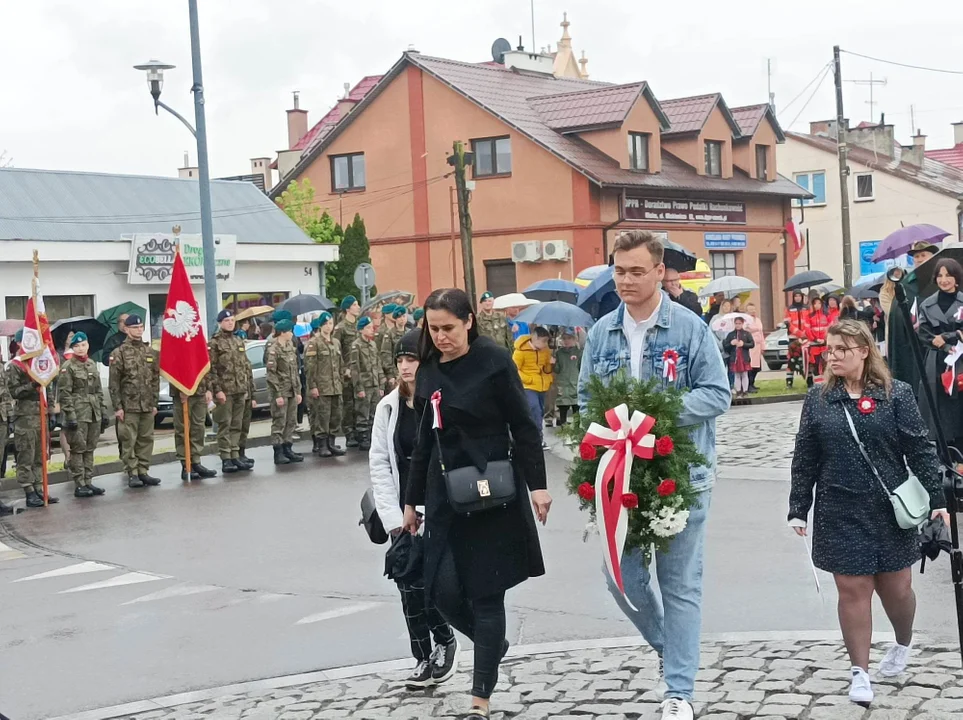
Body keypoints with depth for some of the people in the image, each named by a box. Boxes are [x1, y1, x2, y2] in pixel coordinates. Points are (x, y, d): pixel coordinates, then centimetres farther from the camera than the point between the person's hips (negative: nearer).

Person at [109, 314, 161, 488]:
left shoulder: (151, 352, 11)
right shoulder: (119, 353, -3)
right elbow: (114, 383, -5)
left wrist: (154, 403, 9)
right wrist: (118, 406, -9)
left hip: (147, 406, 4)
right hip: (129, 406, -4)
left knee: (146, 439, 6)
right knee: (129, 440, -2)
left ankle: (143, 471, 13)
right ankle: (132, 474, 3)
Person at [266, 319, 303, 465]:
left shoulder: (290, 347, 13)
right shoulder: (273, 350, -10)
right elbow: (271, 374, -13)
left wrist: (298, 391, 13)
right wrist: (278, 394, -17)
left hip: (292, 391, 7)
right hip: (280, 392, -7)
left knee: (291, 422, 8)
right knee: (279, 422, -4)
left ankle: (288, 450, 16)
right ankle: (278, 453, -2)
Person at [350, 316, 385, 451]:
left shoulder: (373, 344, 14)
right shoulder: (356, 346, -8)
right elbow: (354, 368, -12)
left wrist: (381, 386, 12)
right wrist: (359, 388, -15)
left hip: (375, 386, 7)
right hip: (364, 386, -7)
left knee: (374, 416, 9)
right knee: (363, 416, -2)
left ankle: (372, 439, 16)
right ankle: (363, 441, 3)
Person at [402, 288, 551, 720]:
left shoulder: (494, 362, -8)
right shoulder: (428, 371, 7)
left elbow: (523, 427, -6)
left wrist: (537, 485, -12)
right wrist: (411, 500, 17)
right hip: (445, 495, 5)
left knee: (485, 593, -1)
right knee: (443, 591, -1)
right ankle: (493, 644, 29)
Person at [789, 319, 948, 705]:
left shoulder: (896, 395, -3)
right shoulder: (818, 400, 2)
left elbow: (920, 451, -2)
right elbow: (805, 459, 5)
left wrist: (936, 499, -6)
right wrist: (798, 509, 4)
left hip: (890, 509, -1)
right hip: (839, 513, 1)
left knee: (896, 587, 8)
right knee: (852, 589, 0)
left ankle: (903, 644, 39)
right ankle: (860, 672, 11)